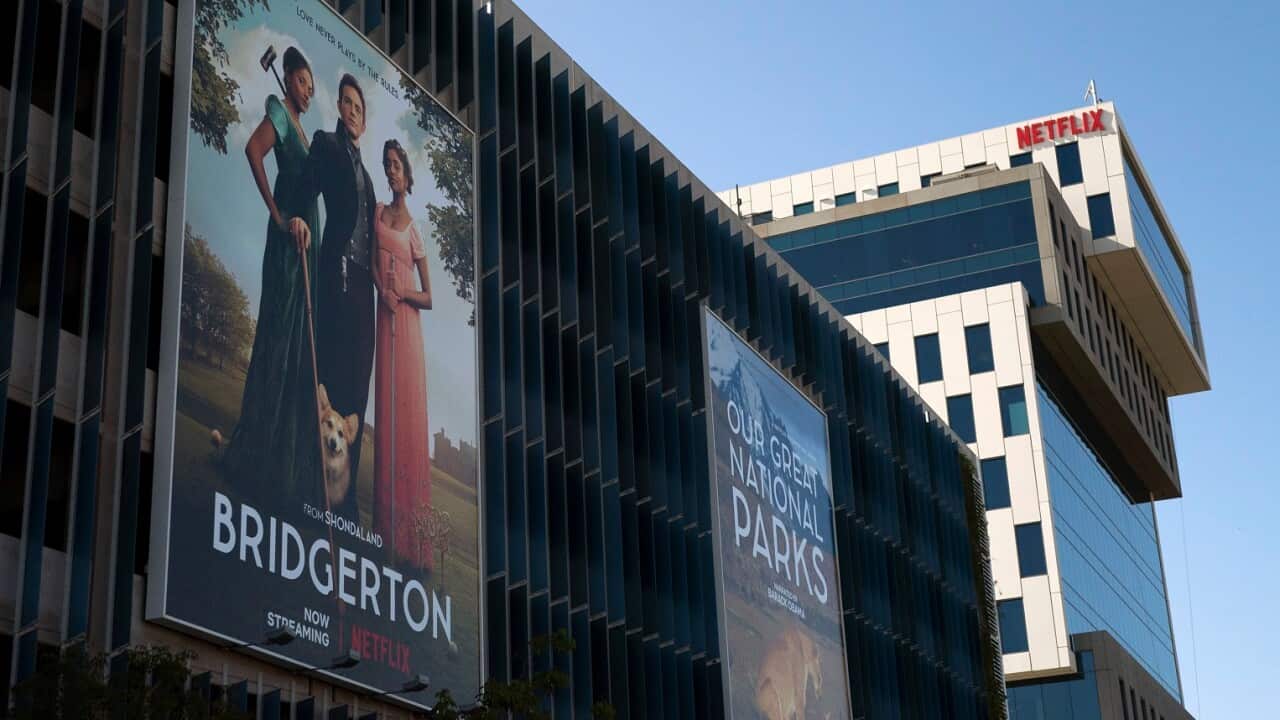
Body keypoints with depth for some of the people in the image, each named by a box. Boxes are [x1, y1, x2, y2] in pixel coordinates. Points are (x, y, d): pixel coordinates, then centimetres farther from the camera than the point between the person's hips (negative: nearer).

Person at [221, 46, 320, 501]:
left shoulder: (300, 125, 20)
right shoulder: (278, 113, -5)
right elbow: (253, 149, -24)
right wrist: (277, 215, -22)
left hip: (305, 239, 9)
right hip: (286, 240, -9)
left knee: (301, 341, 11)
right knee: (279, 336, -8)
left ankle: (292, 456, 18)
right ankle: (260, 454, -4)